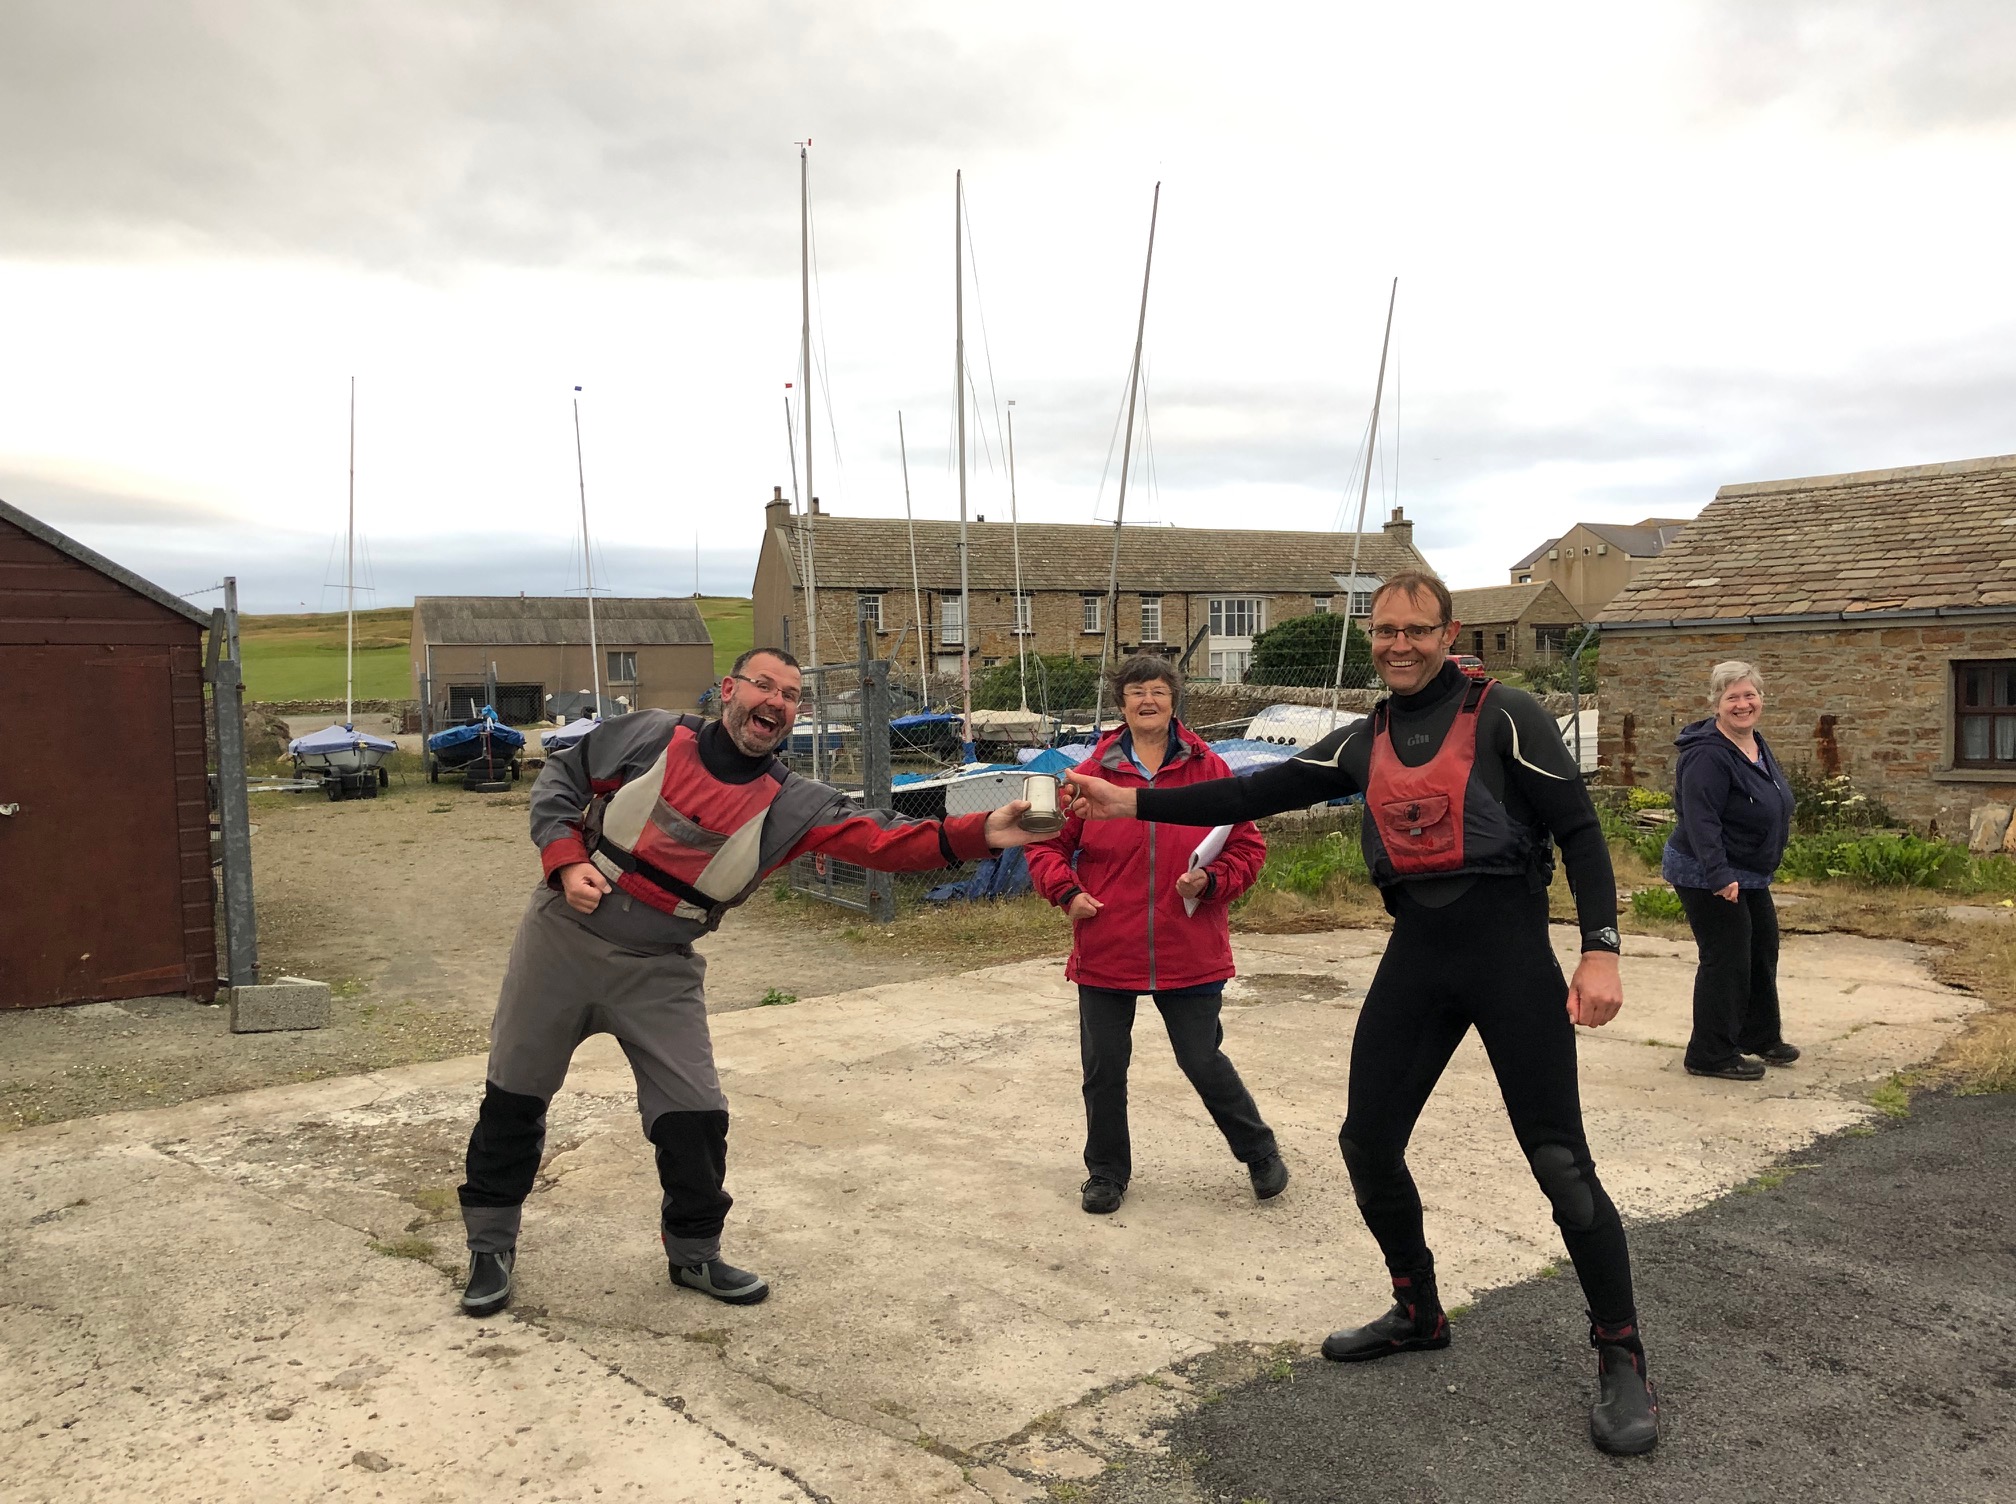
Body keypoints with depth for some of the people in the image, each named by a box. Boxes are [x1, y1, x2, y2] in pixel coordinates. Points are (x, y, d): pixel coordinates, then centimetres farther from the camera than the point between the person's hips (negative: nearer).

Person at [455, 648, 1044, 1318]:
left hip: (659, 971, 1)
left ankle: (695, 1254, 22)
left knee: (696, 1116, -3)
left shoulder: (792, 805, -11)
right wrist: (566, 860, -14)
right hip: (563, 937, 0)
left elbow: (883, 839, -23)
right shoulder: (652, 735, -10)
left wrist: (979, 833, -37)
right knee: (514, 1096, 9)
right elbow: (561, 778, 1)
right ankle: (491, 1248, 30)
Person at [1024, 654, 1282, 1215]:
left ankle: (1260, 1153, 32)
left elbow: (1247, 848, 4)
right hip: (1105, 952, 1)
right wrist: (1067, 891, -8)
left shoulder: (1209, 771, -1)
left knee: (1203, 1062, 7)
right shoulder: (1091, 774, -1)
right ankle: (1107, 1172, 31)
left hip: (1189, 953, -1)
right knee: (1103, 1067, 10)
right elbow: (1047, 843, 8)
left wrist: (1211, 881, -13)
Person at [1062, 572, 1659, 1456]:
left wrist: (1601, 948, -16)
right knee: (1368, 1143, 9)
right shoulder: (1363, 743, 11)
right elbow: (1257, 794, 8)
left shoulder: (1503, 718, -4)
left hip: (1507, 949, -5)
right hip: (1415, 953, 6)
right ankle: (1418, 1315, 31)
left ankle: (1621, 1360, 13)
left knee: (1559, 1160, -4)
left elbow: (1579, 831, -6)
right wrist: (1133, 803, 2)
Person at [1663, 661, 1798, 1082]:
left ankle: (1760, 1037, 36)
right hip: (1708, 876, -10)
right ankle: (1711, 1055, 6)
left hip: (1749, 874, 10)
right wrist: (1719, 875, -38)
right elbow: (1701, 821, -32)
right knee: (1726, 960, -5)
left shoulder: (1757, 744, 6)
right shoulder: (1708, 755, -25)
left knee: (1763, 951, 19)